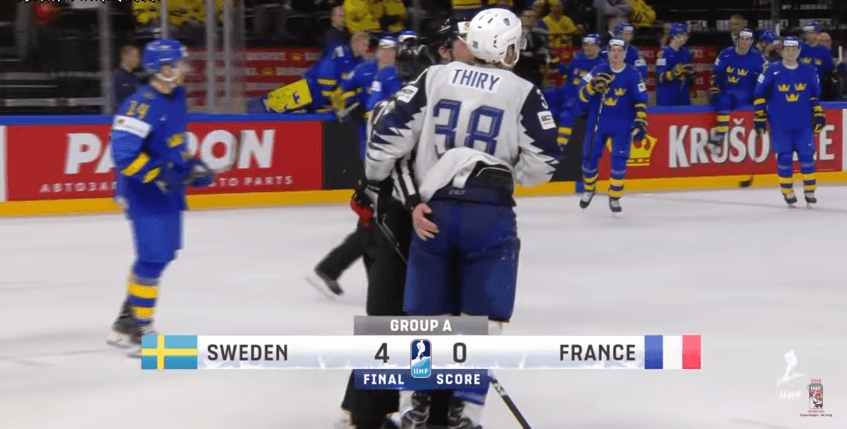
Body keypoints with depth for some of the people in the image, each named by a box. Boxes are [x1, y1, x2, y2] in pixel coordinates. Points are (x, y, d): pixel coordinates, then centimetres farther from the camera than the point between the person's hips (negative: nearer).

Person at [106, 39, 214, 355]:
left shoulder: (176, 97, 6)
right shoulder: (141, 105, -24)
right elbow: (123, 152, -29)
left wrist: (192, 166, 13)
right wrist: (159, 174, -28)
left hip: (168, 190, 10)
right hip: (145, 195, -10)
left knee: (161, 255, 16)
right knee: (154, 257, -12)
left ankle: (128, 321, 29)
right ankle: (135, 329, -2)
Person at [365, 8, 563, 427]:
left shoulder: (434, 77, 5)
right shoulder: (523, 93, -1)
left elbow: (390, 133, 4)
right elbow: (543, 161, -1)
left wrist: (370, 184, 17)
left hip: (433, 211, 3)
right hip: (490, 215, -3)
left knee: (424, 311, 14)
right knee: (483, 317, 5)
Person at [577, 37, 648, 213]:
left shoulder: (633, 75, -6)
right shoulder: (598, 71, -5)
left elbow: (640, 100, -2)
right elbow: (582, 94, -10)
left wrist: (641, 120, -12)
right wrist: (593, 85, -29)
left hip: (622, 124, -1)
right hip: (597, 122, 1)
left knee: (619, 160, -8)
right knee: (590, 157, 5)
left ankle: (614, 197, 7)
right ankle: (589, 189, 31)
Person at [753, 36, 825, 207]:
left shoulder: (809, 71, 3)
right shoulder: (772, 71, -5)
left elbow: (815, 96, 15)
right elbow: (760, 95, 1)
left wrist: (819, 115, 10)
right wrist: (759, 117, -1)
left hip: (804, 124, 2)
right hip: (780, 125, -2)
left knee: (806, 155, -4)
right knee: (785, 157, -3)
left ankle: (809, 191, 8)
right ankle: (787, 192, 11)